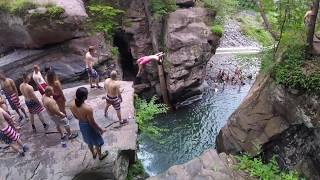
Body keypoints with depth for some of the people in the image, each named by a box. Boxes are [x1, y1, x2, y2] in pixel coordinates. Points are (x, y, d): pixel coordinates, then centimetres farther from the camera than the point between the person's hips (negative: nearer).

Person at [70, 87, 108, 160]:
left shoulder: (73, 105, -17)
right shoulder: (88, 108, -38)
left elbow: (76, 116, 2)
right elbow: (92, 123, -26)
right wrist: (101, 129, -11)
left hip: (81, 125, 6)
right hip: (89, 127, -6)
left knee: (89, 141, 33)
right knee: (97, 142, 24)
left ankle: (93, 154, 57)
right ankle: (100, 155, 49)